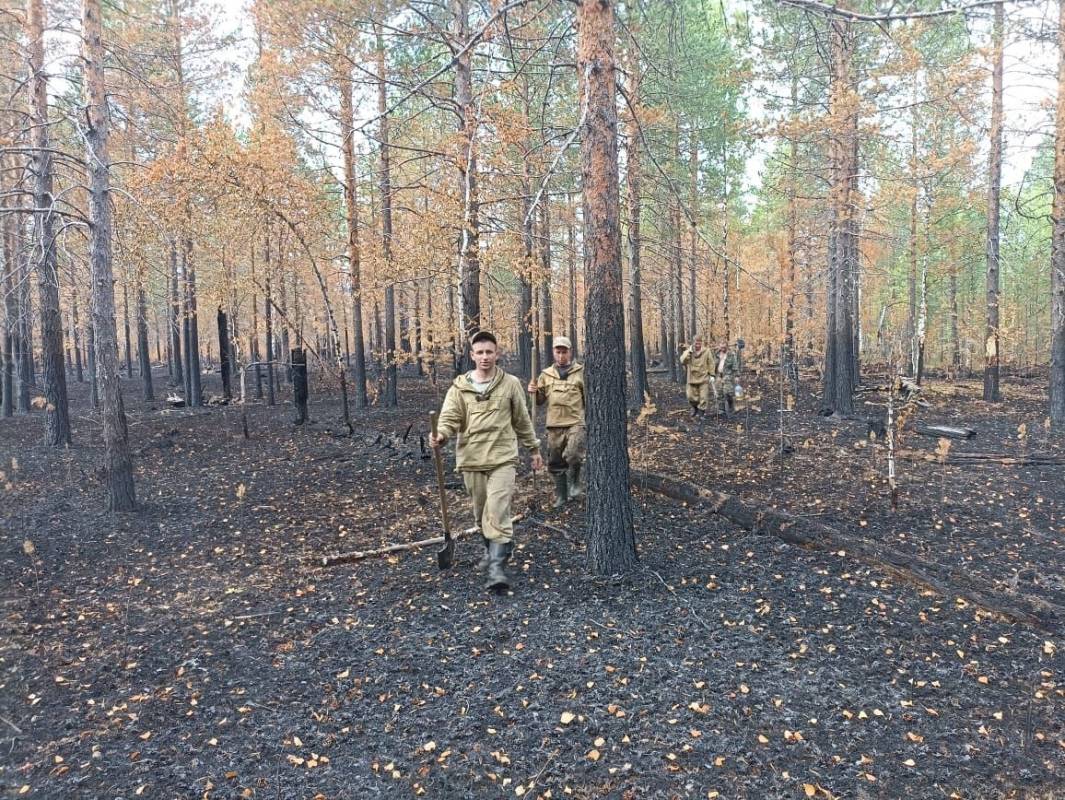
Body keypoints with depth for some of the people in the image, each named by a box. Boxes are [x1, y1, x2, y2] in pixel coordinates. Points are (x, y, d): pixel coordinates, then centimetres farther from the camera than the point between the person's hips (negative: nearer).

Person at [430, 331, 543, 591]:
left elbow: (522, 420, 10)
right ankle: (493, 551, 39)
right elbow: (450, 418, -8)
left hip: (502, 459, -2)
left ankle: (498, 567, -11)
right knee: (481, 513, 16)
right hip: (471, 461, 3)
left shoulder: (510, 384, 1)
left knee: (498, 513, -13)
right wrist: (441, 435, -30)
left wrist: (534, 449, 16)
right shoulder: (459, 387, 1)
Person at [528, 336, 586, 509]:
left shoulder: (580, 372, 3)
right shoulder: (546, 375, 11)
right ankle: (561, 495, 25)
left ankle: (574, 483, 7)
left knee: (573, 455, -21)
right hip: (554, 424, 4)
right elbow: (540, 400, 17)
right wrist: (534, 392, -3)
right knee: (555, 461, 9)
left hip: (576, 422, -3)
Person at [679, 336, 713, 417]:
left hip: (703, 378, -2)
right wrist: (689, 351, -20)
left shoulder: (706, 352, -2)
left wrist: (712, 375, -2)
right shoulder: (688, 352, 2)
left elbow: (711, 364, 1)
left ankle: (701, 411, 12)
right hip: (692, 378, 2)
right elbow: (682, 360, -15)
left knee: (703, 397, -1)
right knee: (691, 396, 5)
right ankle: (695, 407, 32)